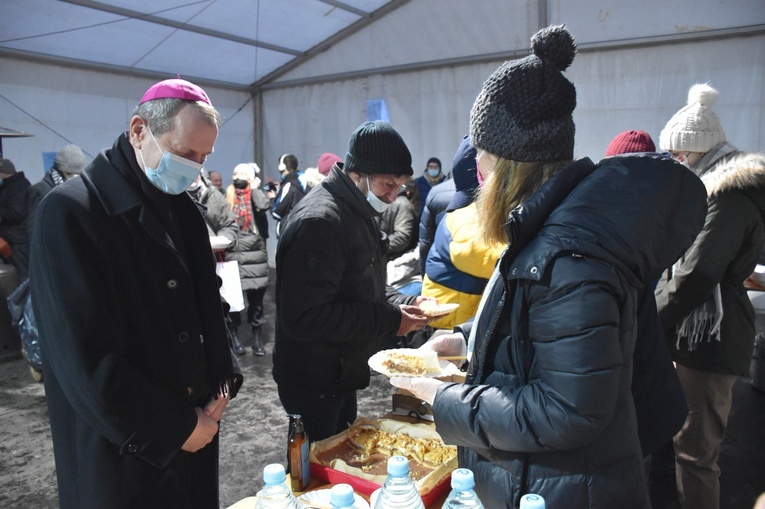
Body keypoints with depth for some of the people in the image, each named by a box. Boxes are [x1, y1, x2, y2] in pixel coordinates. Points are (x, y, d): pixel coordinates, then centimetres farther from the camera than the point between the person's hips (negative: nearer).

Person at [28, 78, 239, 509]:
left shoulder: (184, 210, 5)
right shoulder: (69, 213, -16)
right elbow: (85, 357, -20)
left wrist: (220, 390, -2)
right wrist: (174, 428, -14)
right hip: (124, 450, -6)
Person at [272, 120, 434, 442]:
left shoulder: (360, 214, 9)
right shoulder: (318, 221, -24)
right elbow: (306, 318, -30)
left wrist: (405, 304, -1)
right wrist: (389, 320, -24)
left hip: (342, 377, 9)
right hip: (313, 384, -9)